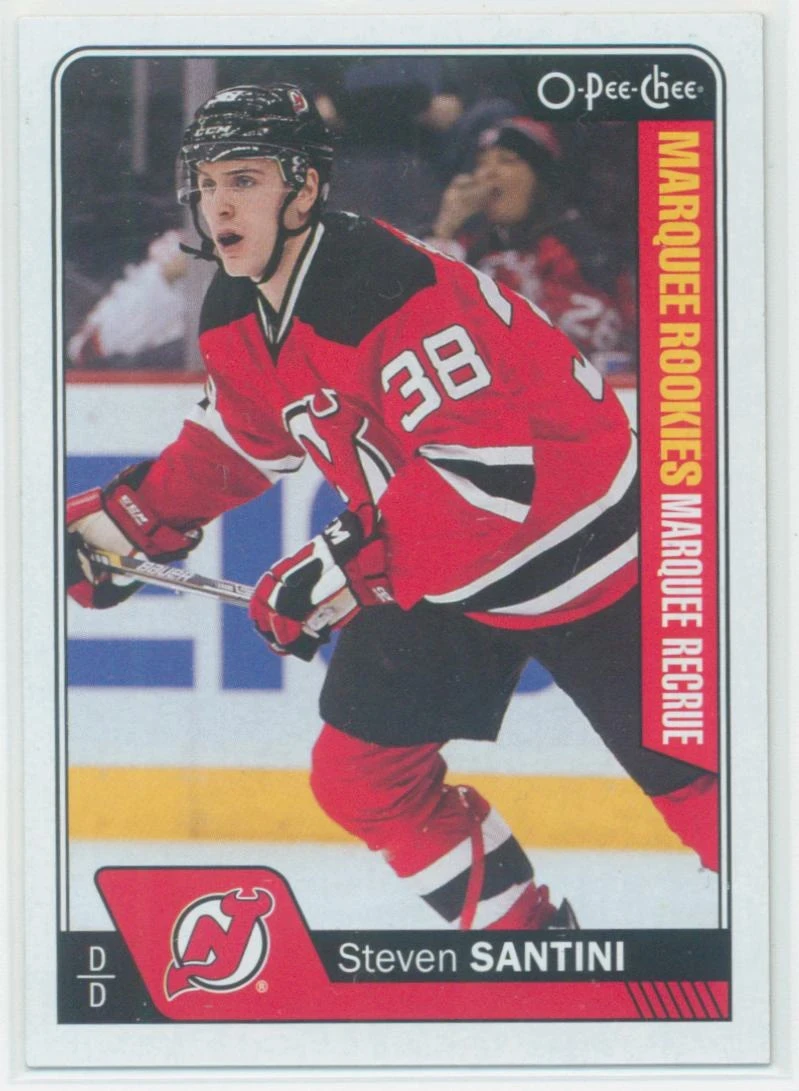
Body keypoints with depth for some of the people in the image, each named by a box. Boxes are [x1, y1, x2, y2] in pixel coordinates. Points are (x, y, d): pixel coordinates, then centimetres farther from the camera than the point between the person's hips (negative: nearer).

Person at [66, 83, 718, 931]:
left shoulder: (391, 291, -30)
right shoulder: (237, 315, -2)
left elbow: (488, 472, -34)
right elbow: (243, 438, 18)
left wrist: (342, 573, -32)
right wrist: (125, 519, 11)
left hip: (569, 545, -9)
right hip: (437, 561, 9)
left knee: (687, 779, -7)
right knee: (359, 774, 6)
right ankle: (519, 930, 22)